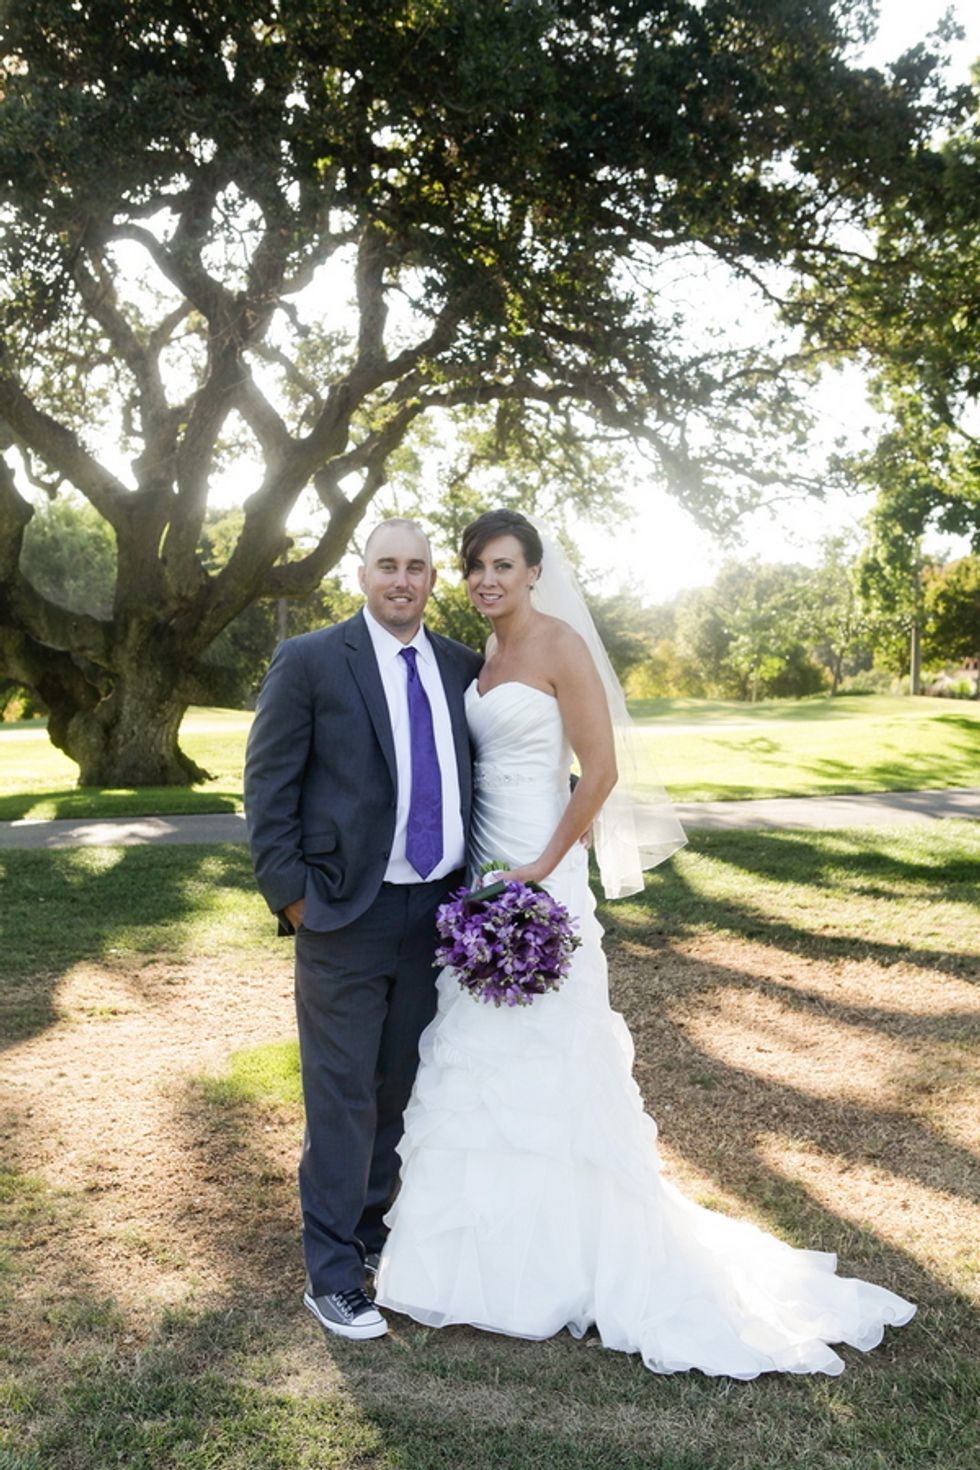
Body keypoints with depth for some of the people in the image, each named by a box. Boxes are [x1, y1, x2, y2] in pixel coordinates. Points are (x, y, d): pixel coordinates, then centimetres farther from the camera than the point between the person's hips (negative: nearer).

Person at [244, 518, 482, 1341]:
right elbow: (268, 785, -6)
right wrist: (290, 896, -9)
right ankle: (332, 1274, 19)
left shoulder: (463, 667, 8)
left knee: (400, 1090, 17)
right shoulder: (309, 662, -5)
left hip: (437, 911, 5)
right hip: (347, 914, -4)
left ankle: (369, 1231, 36)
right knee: (342, 1098, 4)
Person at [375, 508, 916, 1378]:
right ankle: (496, 1248, 31)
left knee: (546, 1062, 2)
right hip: (481, 874, 8)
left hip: (539, 879, -8)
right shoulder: (482, 657, 12)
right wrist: (471, 869, 10)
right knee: (481, 1058, 14)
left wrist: (542, 868, -17)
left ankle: (565, 1256, 19)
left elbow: (600, 771, -17)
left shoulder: (560, 645, -11)